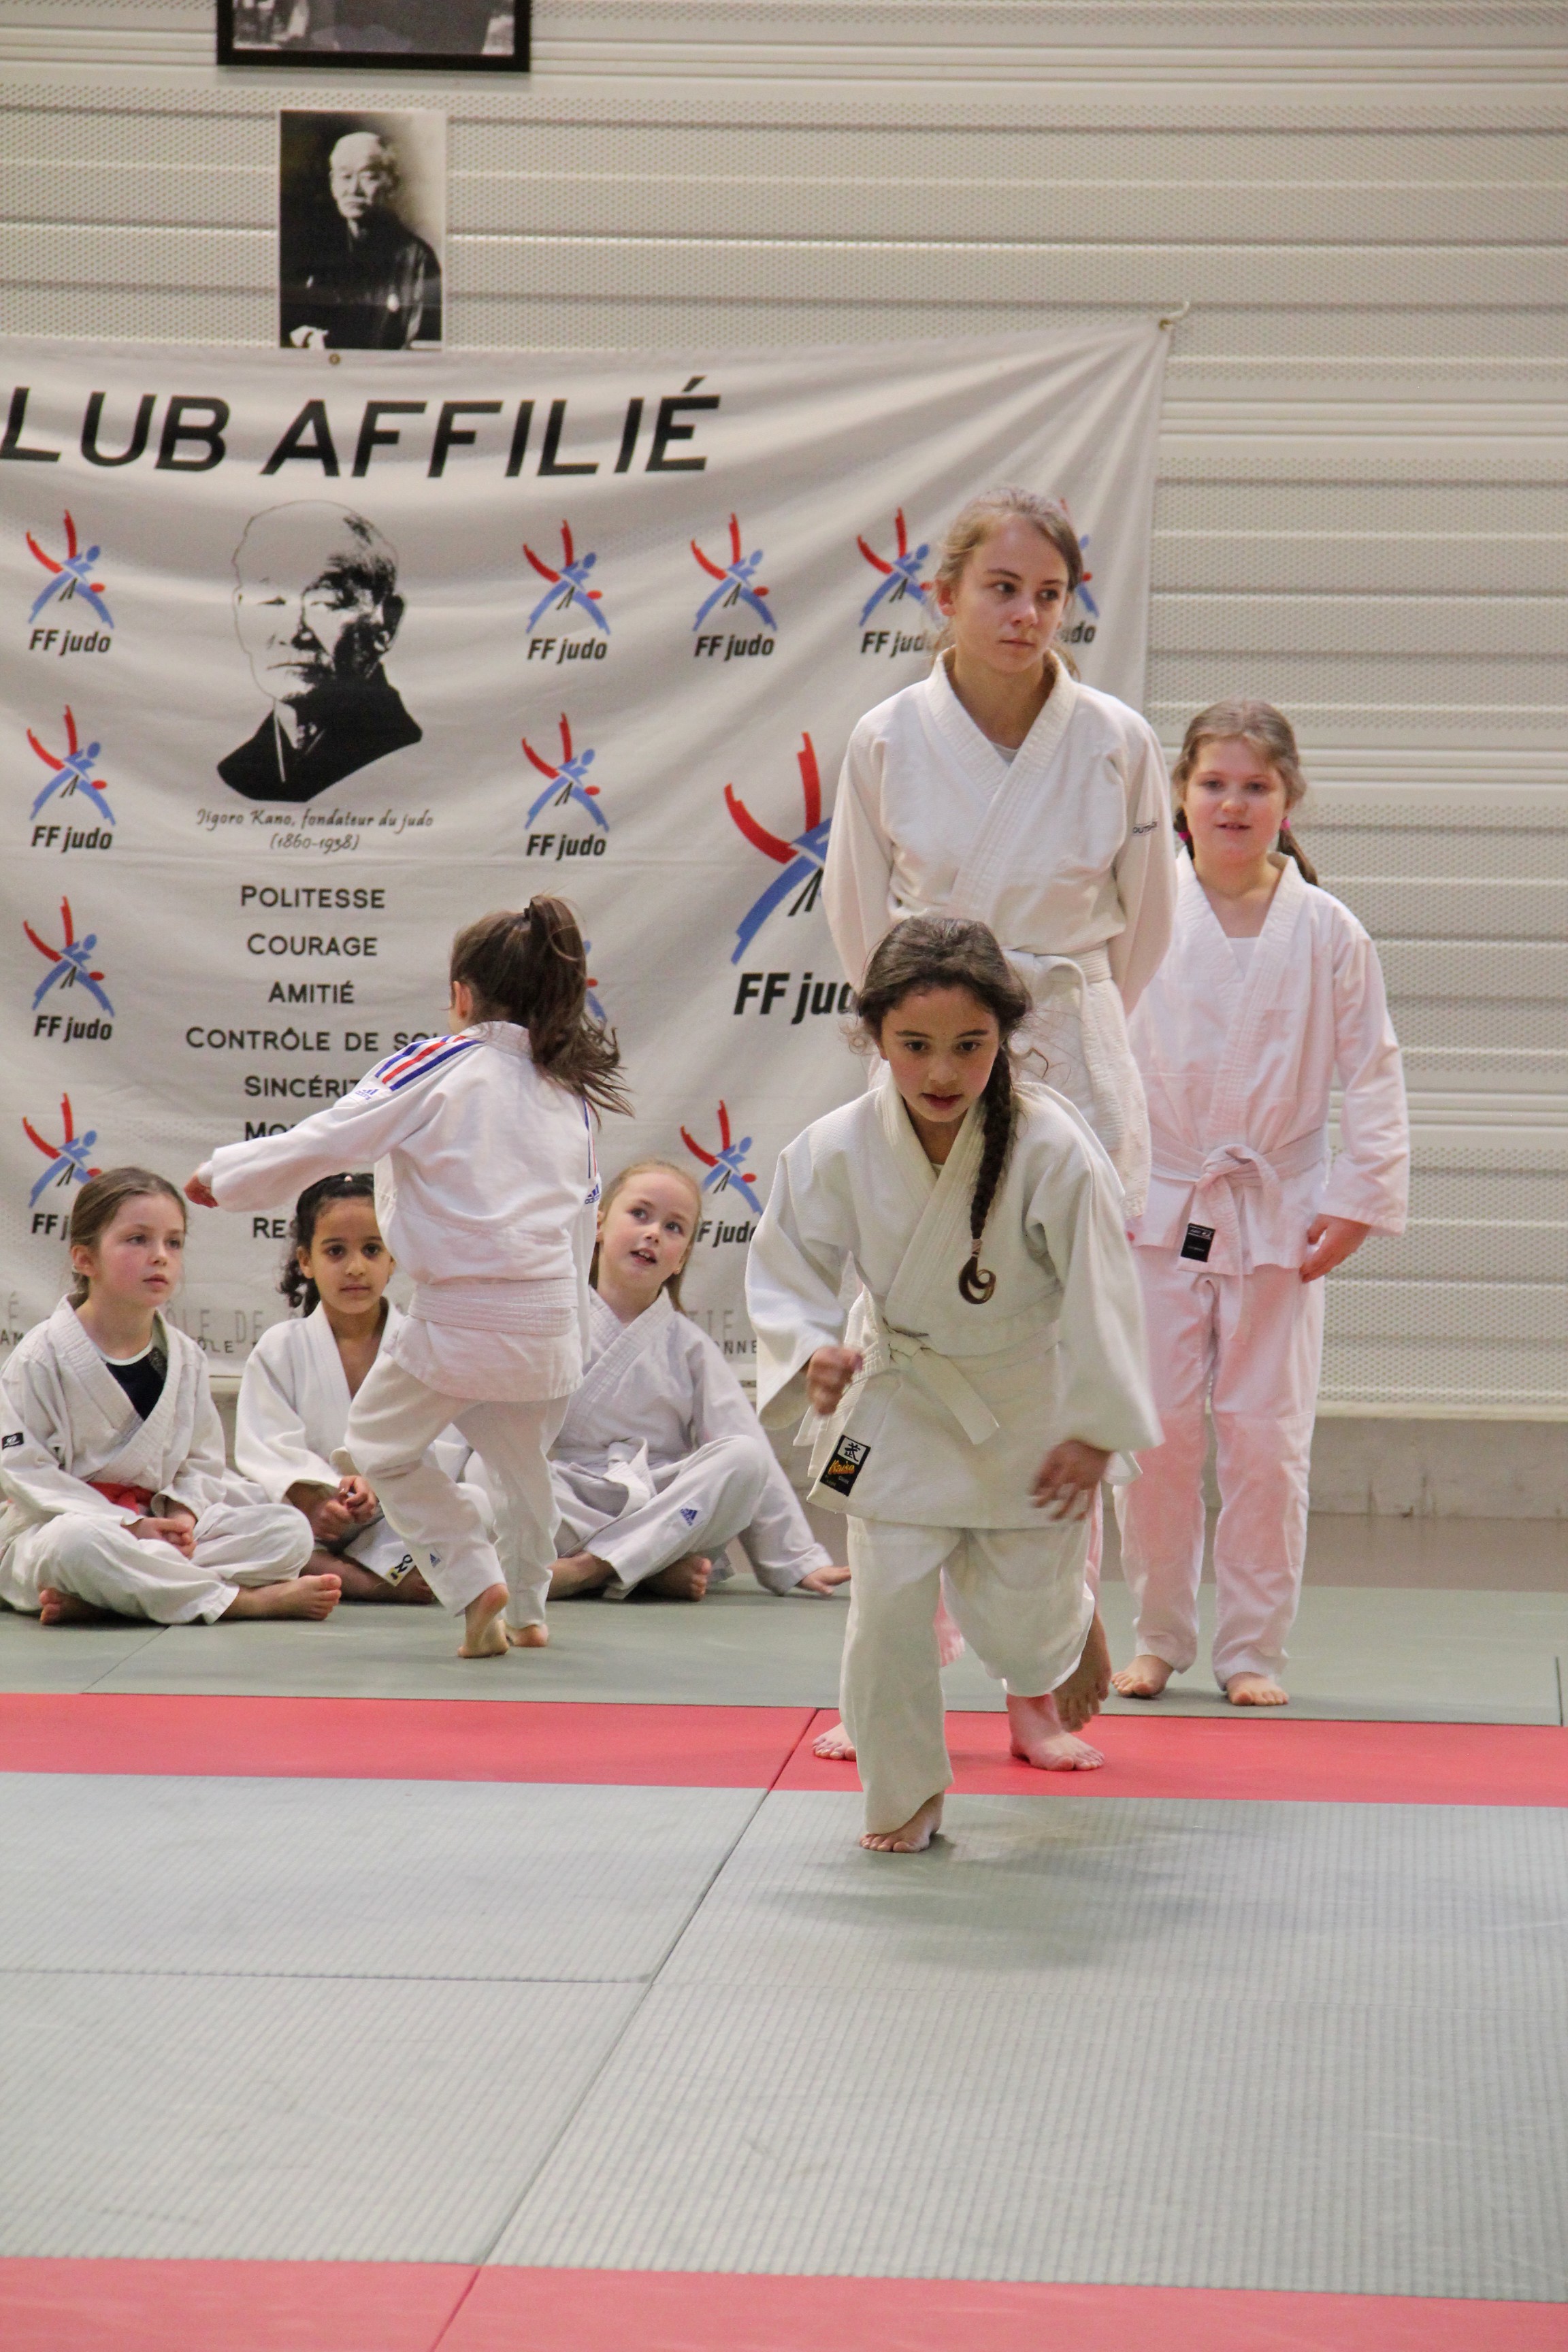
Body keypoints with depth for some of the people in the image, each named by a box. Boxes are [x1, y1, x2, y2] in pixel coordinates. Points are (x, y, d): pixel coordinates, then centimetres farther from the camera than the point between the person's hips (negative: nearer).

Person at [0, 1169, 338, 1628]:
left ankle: (93, 1600, -27)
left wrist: (183, 1514, -11)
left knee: (290, 1531, -11)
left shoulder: (184, 1356, 8)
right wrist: (131, 1526, -19)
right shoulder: (42, 1356, -9)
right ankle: (250, 1600, -28)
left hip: (159, 1530, 6)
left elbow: (202, 1459, 13)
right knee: (79, 1543, -42)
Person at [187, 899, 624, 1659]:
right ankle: (527, 1610, 35)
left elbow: (322, 1141, -7)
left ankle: (475, 1582, 2)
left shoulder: (433, 1069, -7)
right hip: (551, 1319, 6)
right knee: (520, 1456, 26)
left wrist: (221, 1176, 7)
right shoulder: (571, 1090, 11)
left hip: (458, 1318, -5)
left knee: (380, 1447, 13)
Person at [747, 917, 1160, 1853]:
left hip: (1029, 1398, -1)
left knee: (1016, 1621, 6)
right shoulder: (836, 1152, -21)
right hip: (897, 1395, 2)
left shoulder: (1053, 1152, -28)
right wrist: (811, 1355, -26)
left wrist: (1096, 1433, -11)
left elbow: (1102, 1291, -17)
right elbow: (785, 1271, -7)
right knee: (887, 1603, -4)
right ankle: (906, 1792, 17)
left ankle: (1074, 1620, 45)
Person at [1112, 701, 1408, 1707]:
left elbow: (1373, 1075, 2)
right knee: (1156, 1435, 2)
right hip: (1158, 1209, 0)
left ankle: (1253, 1649, 12)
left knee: (1267, 1437, 0)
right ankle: (1159, 1637, 17)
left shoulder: (1328, 933, -2)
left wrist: (1360, 1199, -4)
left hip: (1279, 1216, 0)